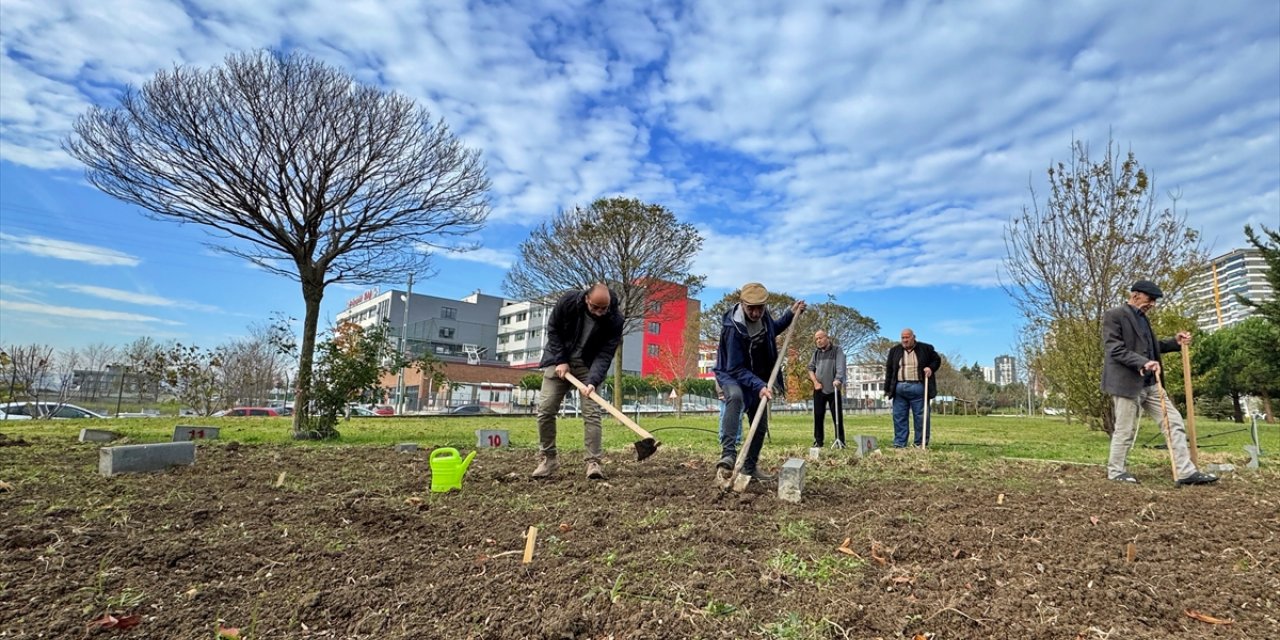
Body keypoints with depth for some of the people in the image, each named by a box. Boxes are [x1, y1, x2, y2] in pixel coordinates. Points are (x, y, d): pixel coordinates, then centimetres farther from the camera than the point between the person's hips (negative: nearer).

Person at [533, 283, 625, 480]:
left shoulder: (615, 320, -22)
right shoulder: (567, 301, -21)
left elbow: (605, 354, -21)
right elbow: (553, 330, -7)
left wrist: (593, 381, -34)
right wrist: (561, 360, -14)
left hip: (588, 366, 0)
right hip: (559, 361, 1)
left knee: (591, 412, -12)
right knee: (545, 410, -4)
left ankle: (593, 462, -7)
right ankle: (547, 459, 8)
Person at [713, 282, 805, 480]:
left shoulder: (763, 315, -11)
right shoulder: (733, 328, -32)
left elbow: (772, 329, 16)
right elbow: (736, 369, -30)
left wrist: (791, 314, 3)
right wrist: (759, 386, -41)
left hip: (757, 378, 7)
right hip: (731, 375, -7)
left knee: (761, 425, 9)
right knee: (735, 396, -40)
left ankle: (750, 467, 25)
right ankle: (728, 453, -43)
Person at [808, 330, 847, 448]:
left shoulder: (837, 350, -3)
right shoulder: (816, 352, 11)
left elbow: (841, 367, -16)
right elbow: (811, 368, 13)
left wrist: (838, 379, -32)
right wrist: (815, 382, -3)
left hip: (833, 389, -4)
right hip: (819, 390, 4)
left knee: (837, 416, -2)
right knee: (818, 416, 5)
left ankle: (840, 441, 4)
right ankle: (818, 441, 13)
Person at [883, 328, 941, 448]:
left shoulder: (926, 348, 6)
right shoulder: (895, 350, 12)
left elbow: (937, 360, 16)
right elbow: (889, 370, 11)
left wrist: (931, 368, -6)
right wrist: (887, 388, 7)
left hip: (918, 387, -2)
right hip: (899, 388, 2)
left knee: (920, 416, 0)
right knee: (899, 417, 3)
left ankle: (921, 444, 8)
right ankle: (899, 444, 8)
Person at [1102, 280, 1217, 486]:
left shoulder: (1142, 318, 18)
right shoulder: (1114, 315, -10)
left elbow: (1149, 346, 25)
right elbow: (1114, 349, -18)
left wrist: (1175, 342, 11)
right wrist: (1143, 362, -26)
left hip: (1150, 384, 9)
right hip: (1126, 383, -9)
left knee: (1174, 422, 5)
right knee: (1125, 430, 0)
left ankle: (1186, 472, 9)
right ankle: (1115, 471, 13)